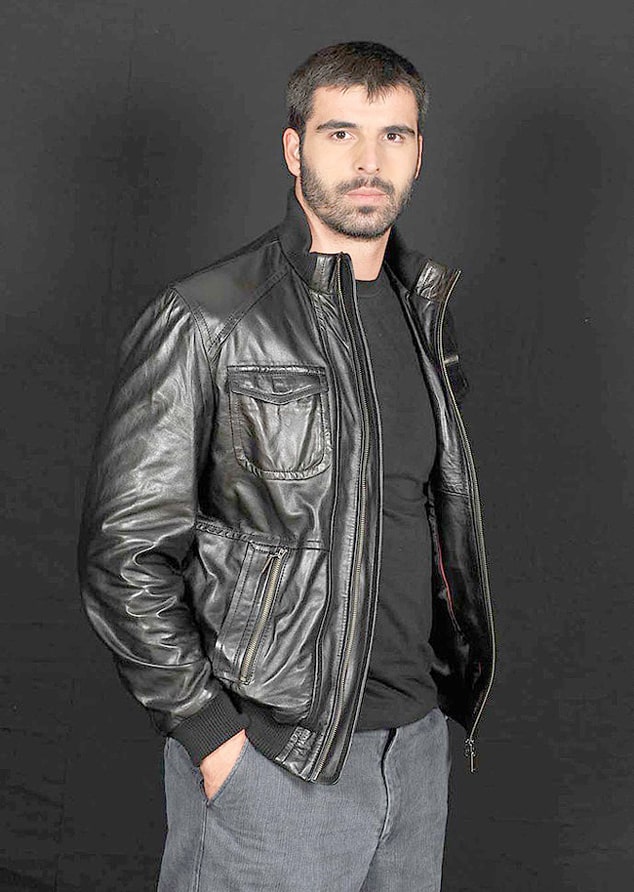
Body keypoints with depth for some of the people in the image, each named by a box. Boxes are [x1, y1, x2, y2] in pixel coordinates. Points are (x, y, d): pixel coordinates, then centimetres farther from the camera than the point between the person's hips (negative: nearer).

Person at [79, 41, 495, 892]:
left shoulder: (424, 310, 9)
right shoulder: (204, 321, -13)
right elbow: (124, 556, -14)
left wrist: (452, 678, 13)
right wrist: (213, 735, -14)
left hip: (418, 740, 6)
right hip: (270, 759, -6)